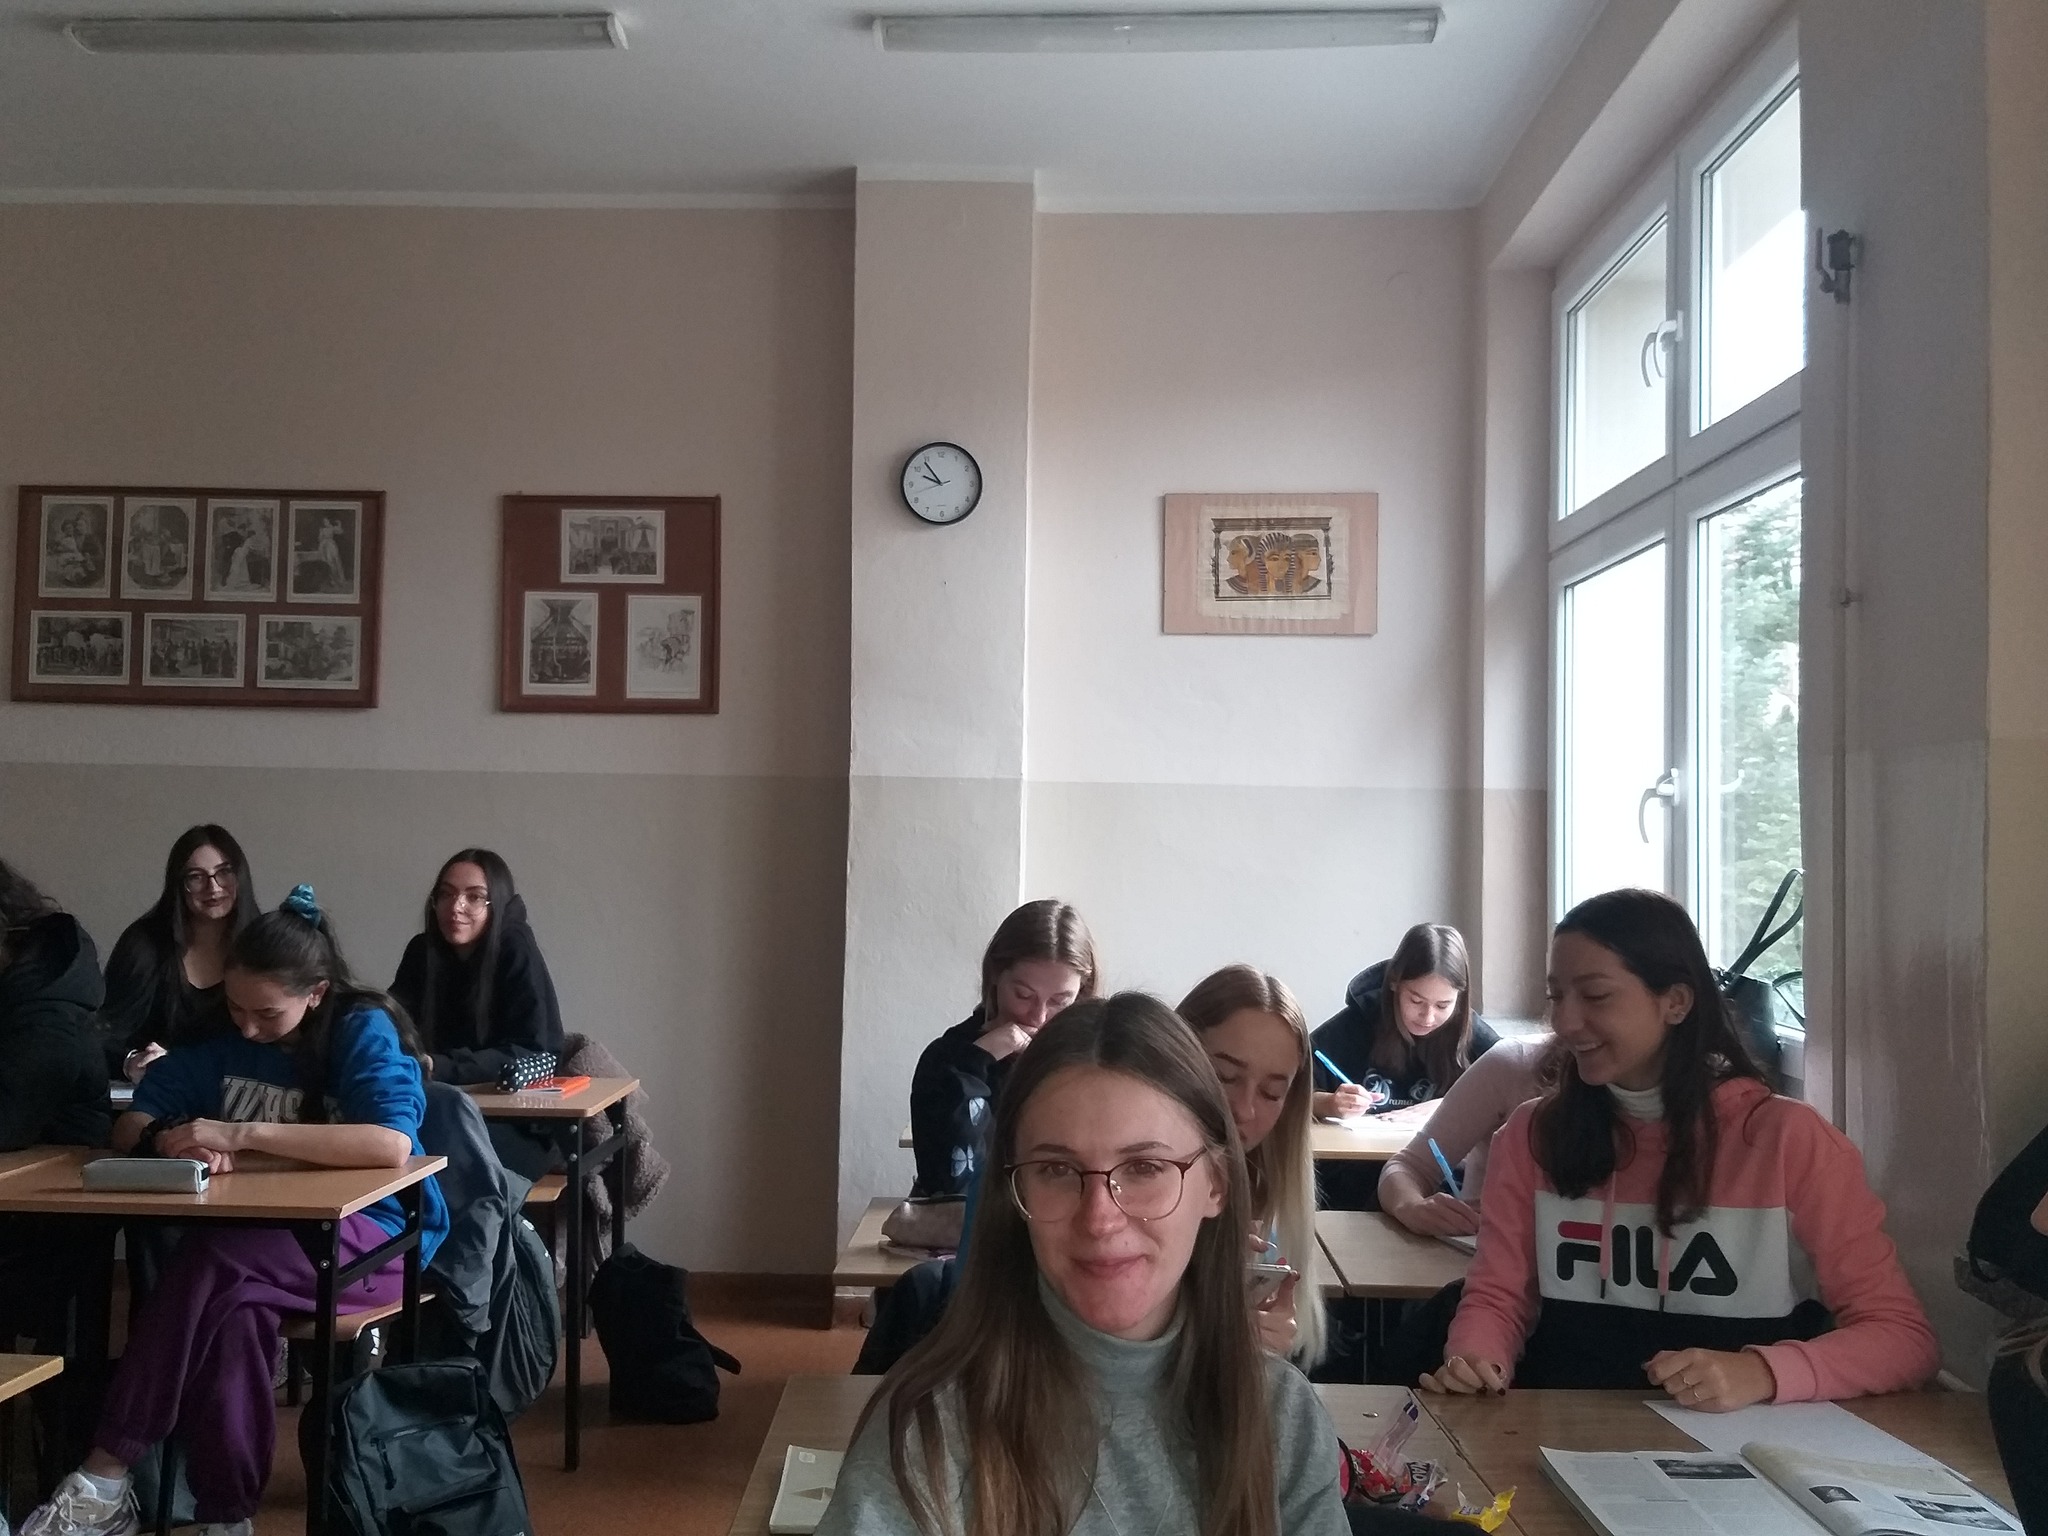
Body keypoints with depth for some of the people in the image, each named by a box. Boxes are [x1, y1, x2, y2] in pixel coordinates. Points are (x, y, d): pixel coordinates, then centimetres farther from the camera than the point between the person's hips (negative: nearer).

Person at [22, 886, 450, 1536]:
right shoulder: (223, 1036, 5)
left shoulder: (365, 1030, -12)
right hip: (264, 1235, 5)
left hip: (374, 1234, -5)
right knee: (235, 1302, -33)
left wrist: (242, 1133, -31)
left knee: (216, 1262, -33)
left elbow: (392, 1146, -30)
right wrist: (169, 1138, -19)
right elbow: (130, 1124, 6)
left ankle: (105, 1479, -25)